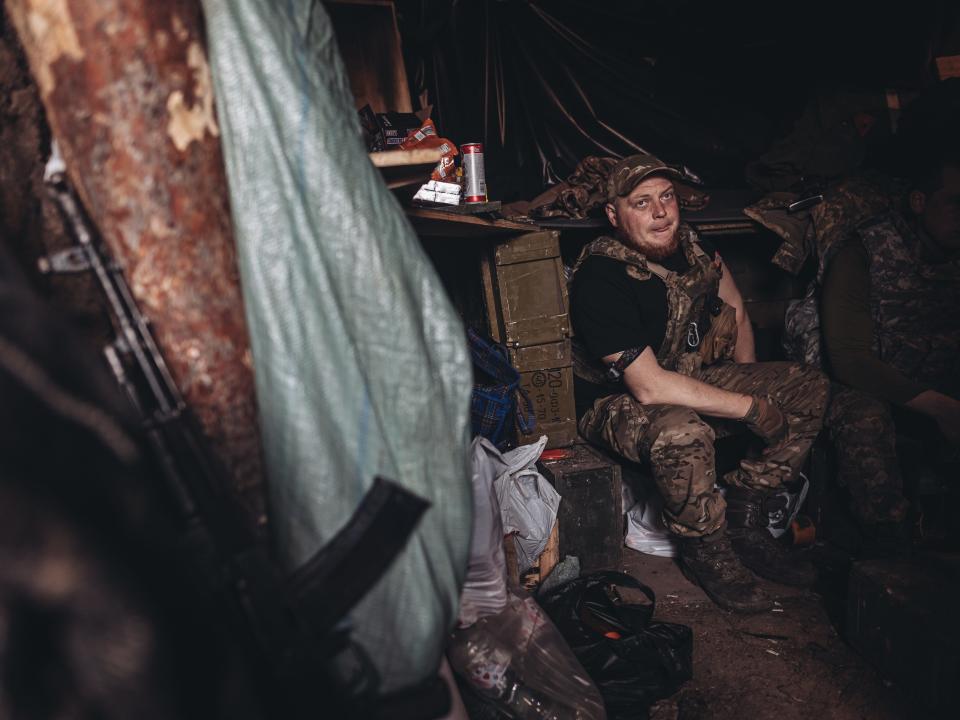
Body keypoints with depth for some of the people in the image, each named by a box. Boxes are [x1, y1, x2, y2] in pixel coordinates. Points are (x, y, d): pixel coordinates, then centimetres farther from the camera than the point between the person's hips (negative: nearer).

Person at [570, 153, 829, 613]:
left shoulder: (689, 243, -4)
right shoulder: (600, 277, -27)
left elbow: (734, 310, 16)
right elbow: (649, 387, -31)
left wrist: (749, 382, 12)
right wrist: (751, 408, -26)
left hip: (695, 379, 8)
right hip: (617, 401, -7)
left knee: (809, 389, -2)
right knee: (682, 433, -40)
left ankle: (744, 521, 2)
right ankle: (706, 552, -10)